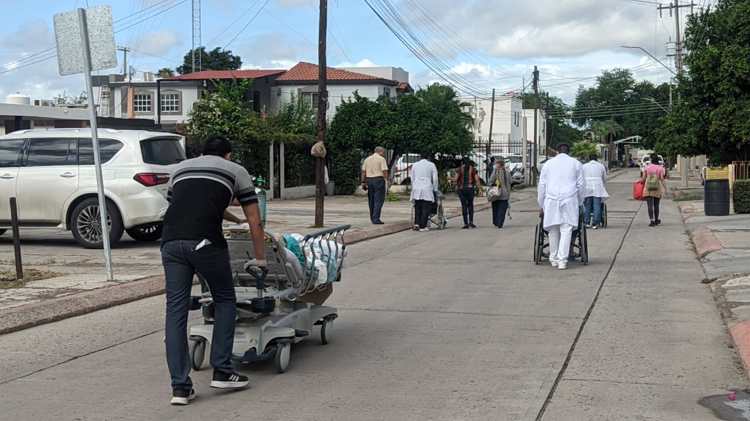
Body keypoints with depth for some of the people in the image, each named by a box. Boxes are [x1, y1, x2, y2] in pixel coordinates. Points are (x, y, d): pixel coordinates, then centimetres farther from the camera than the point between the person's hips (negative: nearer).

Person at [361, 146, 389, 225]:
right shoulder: (381, 159, -4)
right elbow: (385, 171, -12)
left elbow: (363, 171, 9)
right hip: (379, 180, -6)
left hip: (369, 180, 6)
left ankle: (372, 218, 19)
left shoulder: (367, 159, 12)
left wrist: (363, 182, 10)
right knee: (379, 200, -4)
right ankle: (376, 219, -10)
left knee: (371, 200, 13)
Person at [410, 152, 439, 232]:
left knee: (417, 207, 11)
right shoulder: (431, 165, 4)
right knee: (425, 208, 1)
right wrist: (435, 189, 12)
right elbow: (435, 179, 3)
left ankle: (416, 223, -3)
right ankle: (423, 226, -1)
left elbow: (412, 178, 15)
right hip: (427, 189, -3)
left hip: (416, 189, 3)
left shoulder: (415, 165, 13)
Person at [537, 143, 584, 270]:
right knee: (566, 230, -4)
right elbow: (580, 185, 9)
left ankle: (554, 258, 15)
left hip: (551, 201, 1)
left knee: (553, 230, 9)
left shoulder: (548, 164, 13)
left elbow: (541, 186, 11)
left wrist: (541, 205, 16)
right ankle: (562, 260, -10)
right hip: (569, 200, -1)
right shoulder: (576, 163, 12)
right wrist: (579, 202, 20)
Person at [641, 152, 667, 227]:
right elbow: (662, 178, -6)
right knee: (656, 205, 14)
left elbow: (643, 178, -1)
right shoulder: (660, 168, -1)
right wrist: (664, 187, 1)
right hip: (657, 189, 1)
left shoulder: (647, 167, 0)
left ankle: (652, 221, -16)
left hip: (648, 188, -1)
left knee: (650, 205, -5)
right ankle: (656, 220, 26)